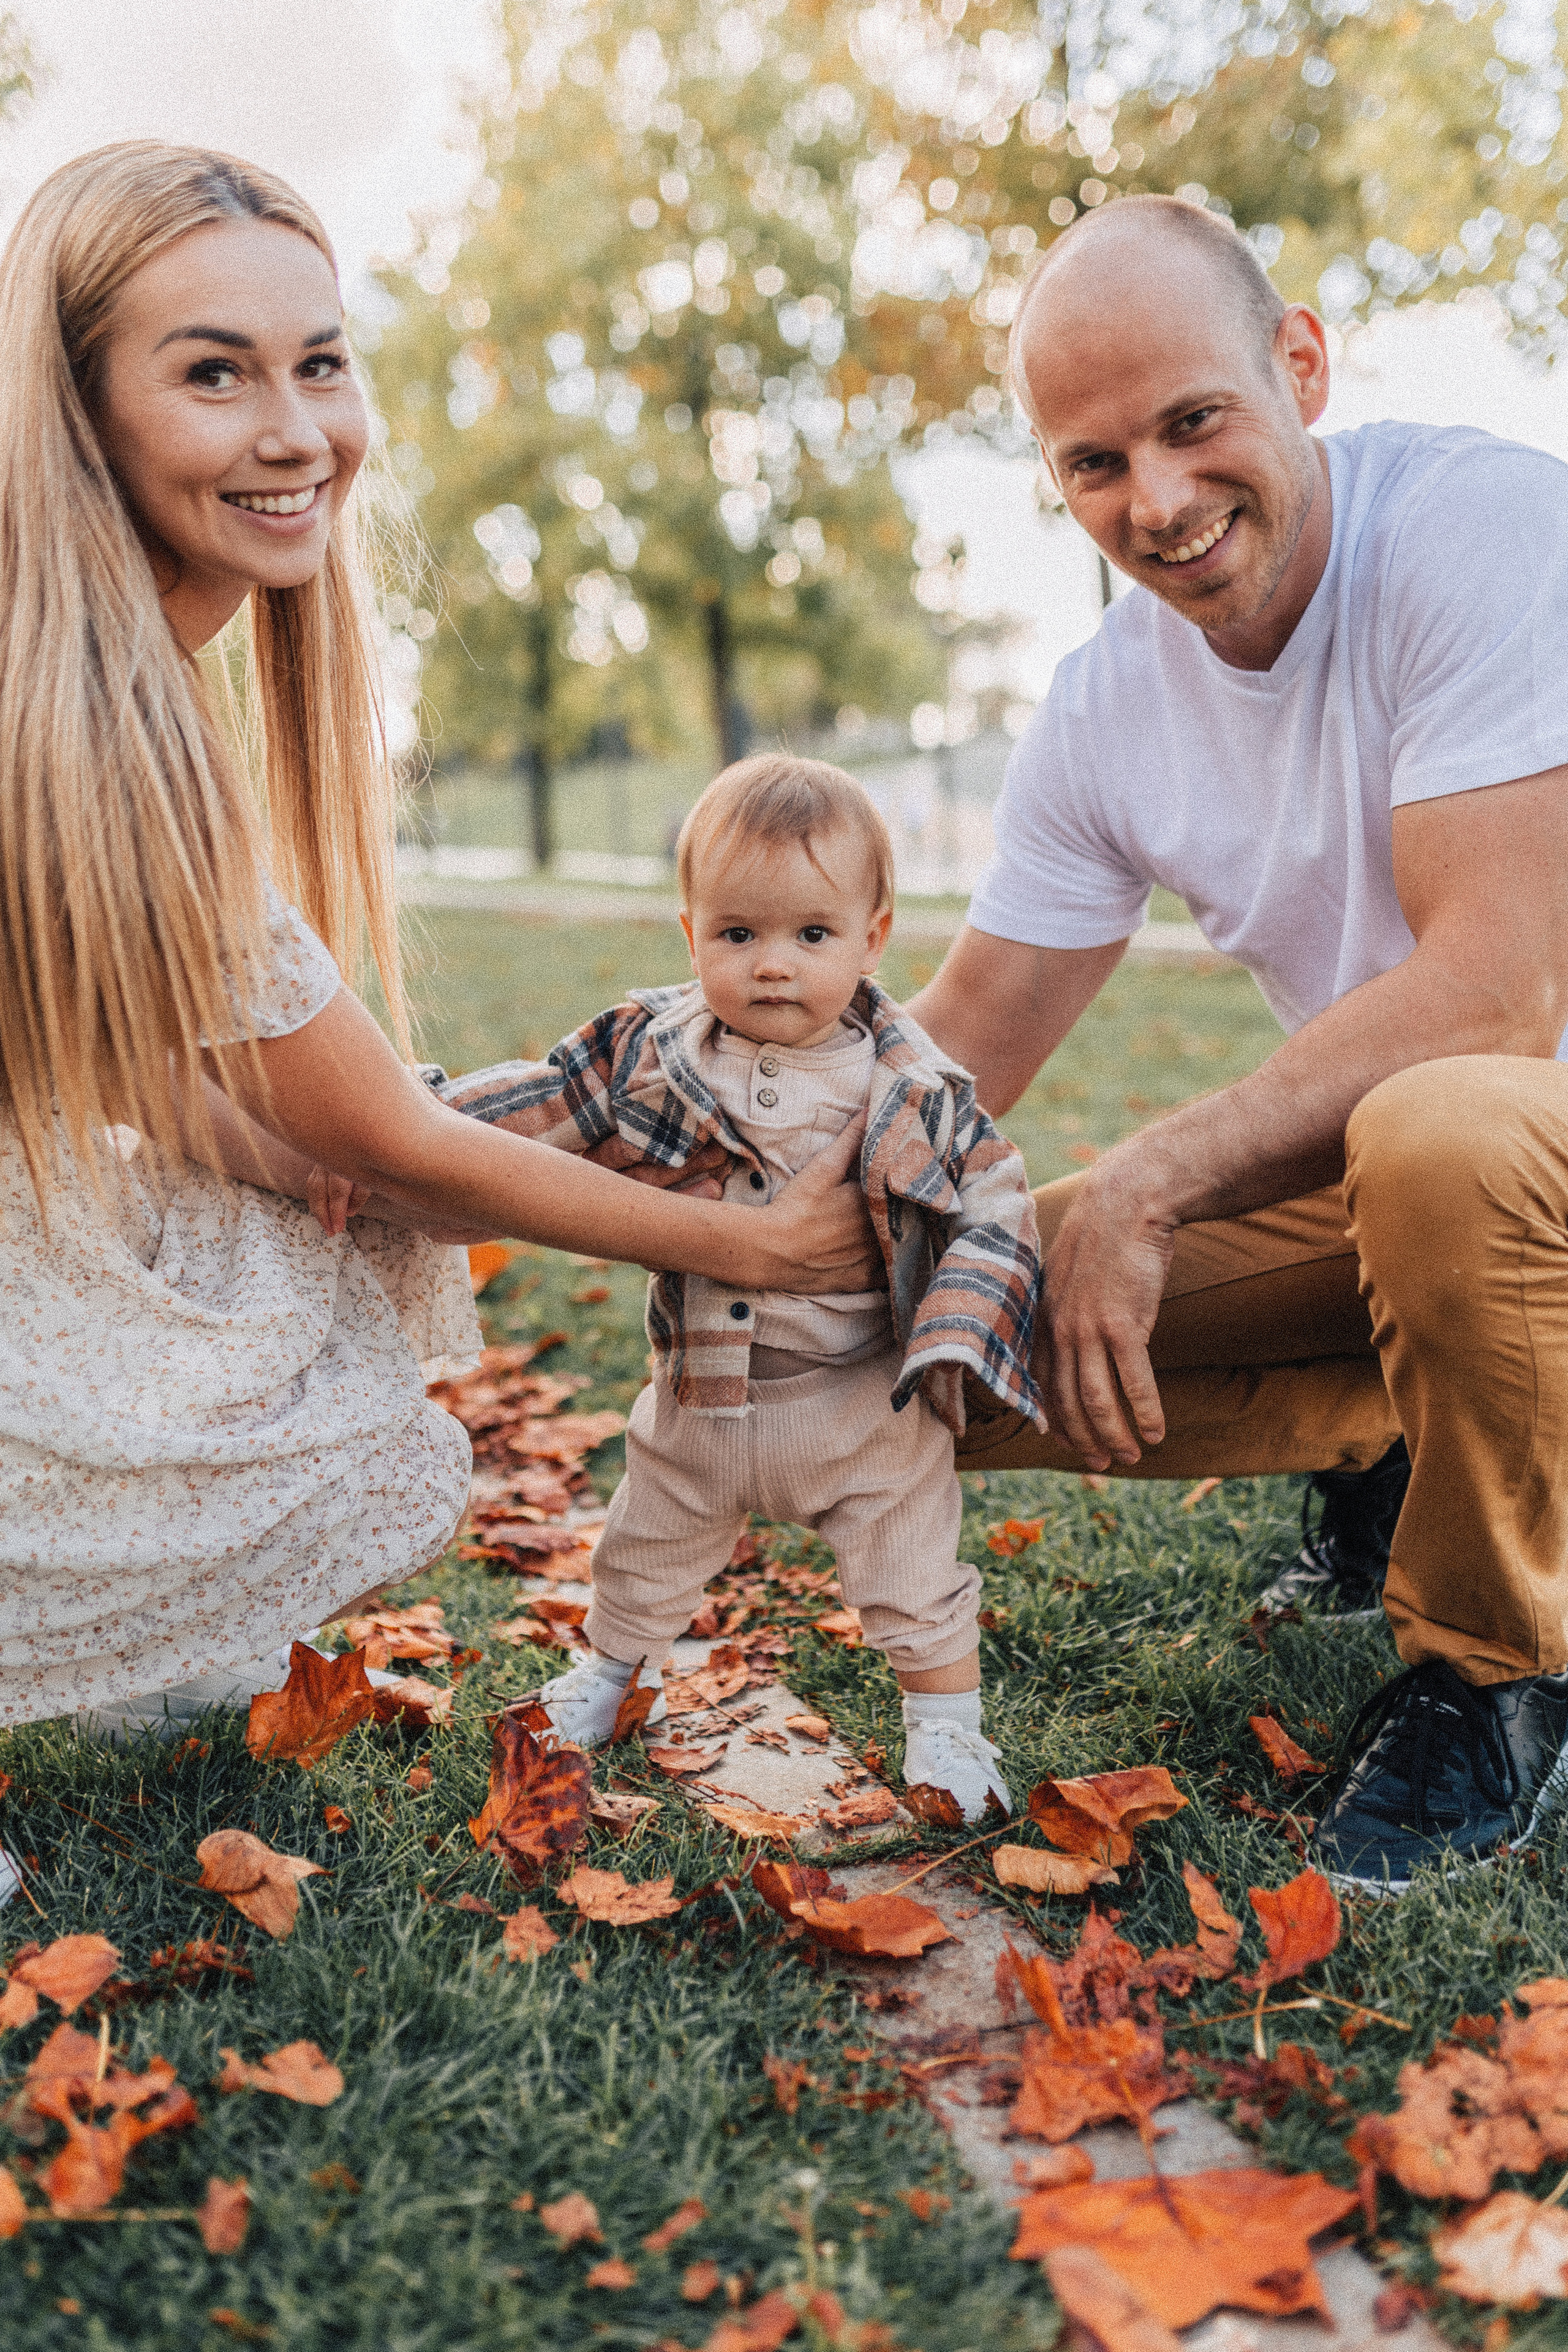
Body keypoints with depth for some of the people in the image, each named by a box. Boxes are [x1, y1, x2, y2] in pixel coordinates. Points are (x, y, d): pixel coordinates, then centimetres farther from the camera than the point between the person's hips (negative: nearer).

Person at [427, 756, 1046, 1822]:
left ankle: (948, 1728, 32)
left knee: (912, 1571, 8)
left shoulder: (911, 1092, -16)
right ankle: (618, 1672, 52)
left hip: (860, 1403, -3)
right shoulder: (652, 1046, -9)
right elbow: (546, 1098, -6)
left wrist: (955, 1341, -24)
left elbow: (994, 1204, -12)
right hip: (696, 1397, 4)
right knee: (647, 1551, 25)